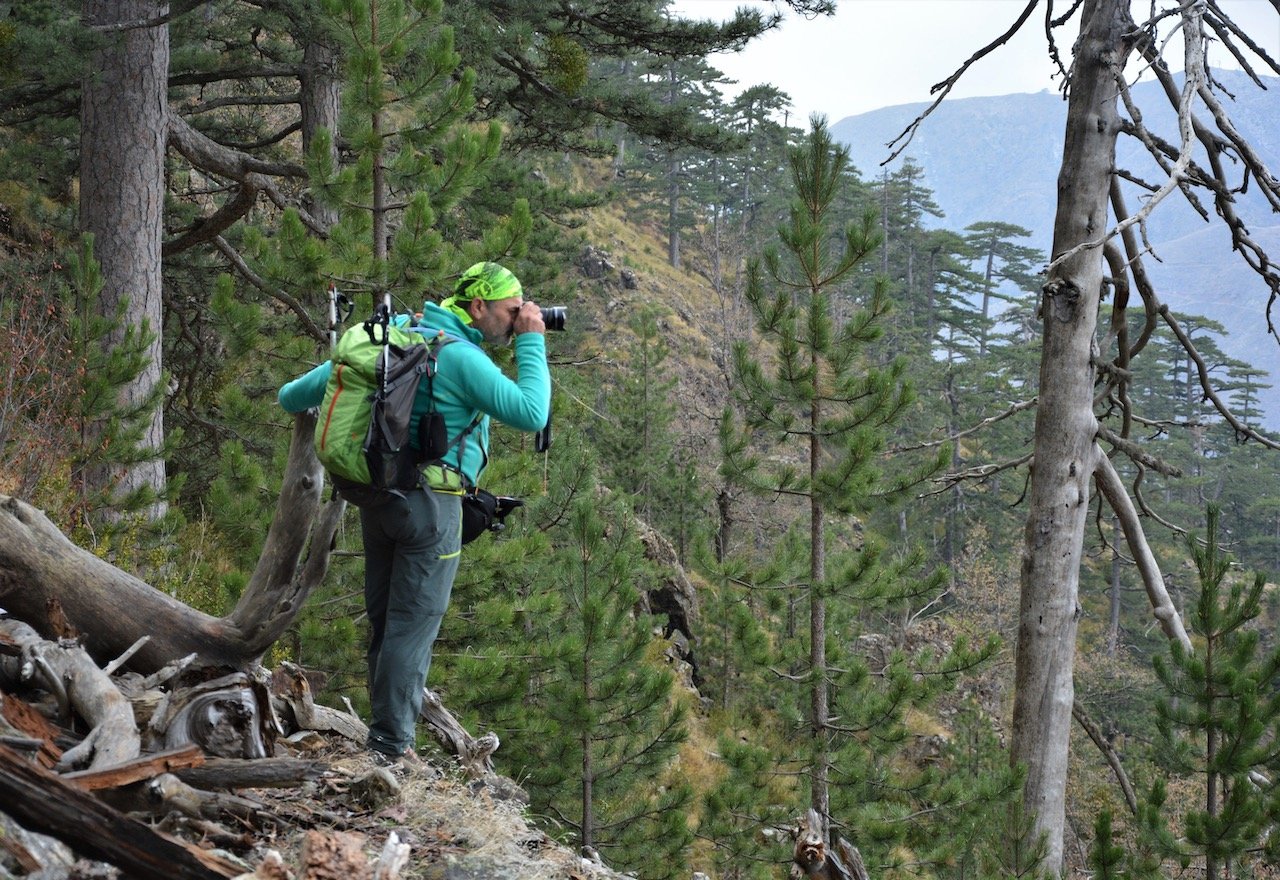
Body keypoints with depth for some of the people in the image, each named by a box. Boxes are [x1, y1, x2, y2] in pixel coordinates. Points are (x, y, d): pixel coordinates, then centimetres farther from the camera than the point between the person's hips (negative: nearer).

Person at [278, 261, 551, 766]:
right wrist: (532, 342, -9)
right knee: (413, 624, -4)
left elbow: (336, 369, 18)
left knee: (385, 620, 13)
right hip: (429, 502, -8)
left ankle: (386, 732, 20)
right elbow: (532, 414, -18)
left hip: (378, 497, 8)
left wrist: (294, 397, 37)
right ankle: (392, 744, -4)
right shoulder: (462, 358, -14)